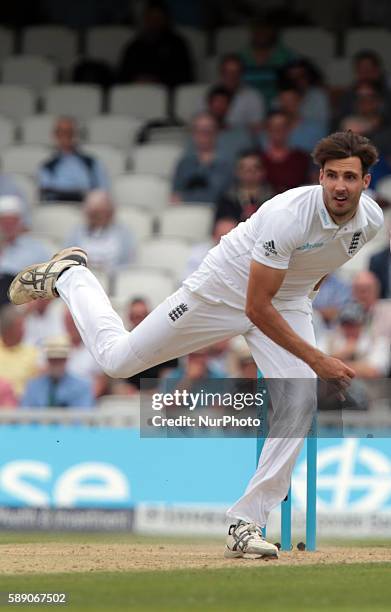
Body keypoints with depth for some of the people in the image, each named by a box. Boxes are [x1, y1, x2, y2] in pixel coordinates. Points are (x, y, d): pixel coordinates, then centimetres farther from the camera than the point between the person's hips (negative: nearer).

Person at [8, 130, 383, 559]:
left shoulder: (372, 219, -15)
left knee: (300, 403, -17)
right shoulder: (290, 215, -37)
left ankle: (246, 525, -11)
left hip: (288, 303, 5)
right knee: (117, 359, 6)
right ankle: (69, 276, 34)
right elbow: (257, 308, -33)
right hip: (222, 293, -5)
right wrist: (316, 360, -32)